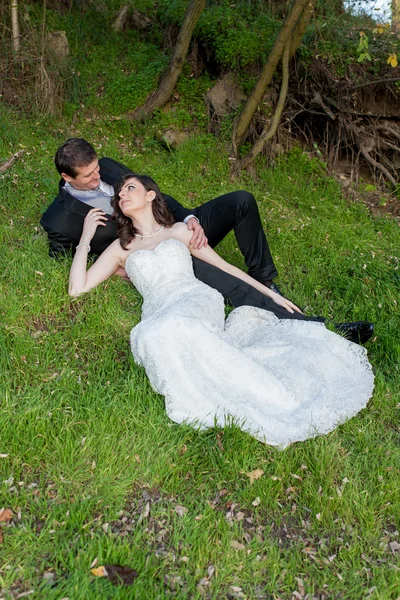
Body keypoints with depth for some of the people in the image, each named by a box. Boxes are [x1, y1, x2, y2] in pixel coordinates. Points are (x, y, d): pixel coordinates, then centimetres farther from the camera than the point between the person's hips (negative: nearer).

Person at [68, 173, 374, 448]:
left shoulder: (180, 230, 23)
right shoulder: (120, 248, 24)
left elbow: (225, 267, 22)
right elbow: (77, 288, 14)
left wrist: (271, 294, 17)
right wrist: (86, 238, 15)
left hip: (198, 301, -1)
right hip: (161, 315, 2)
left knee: (177, 330, -38)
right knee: (156, 337, -36)